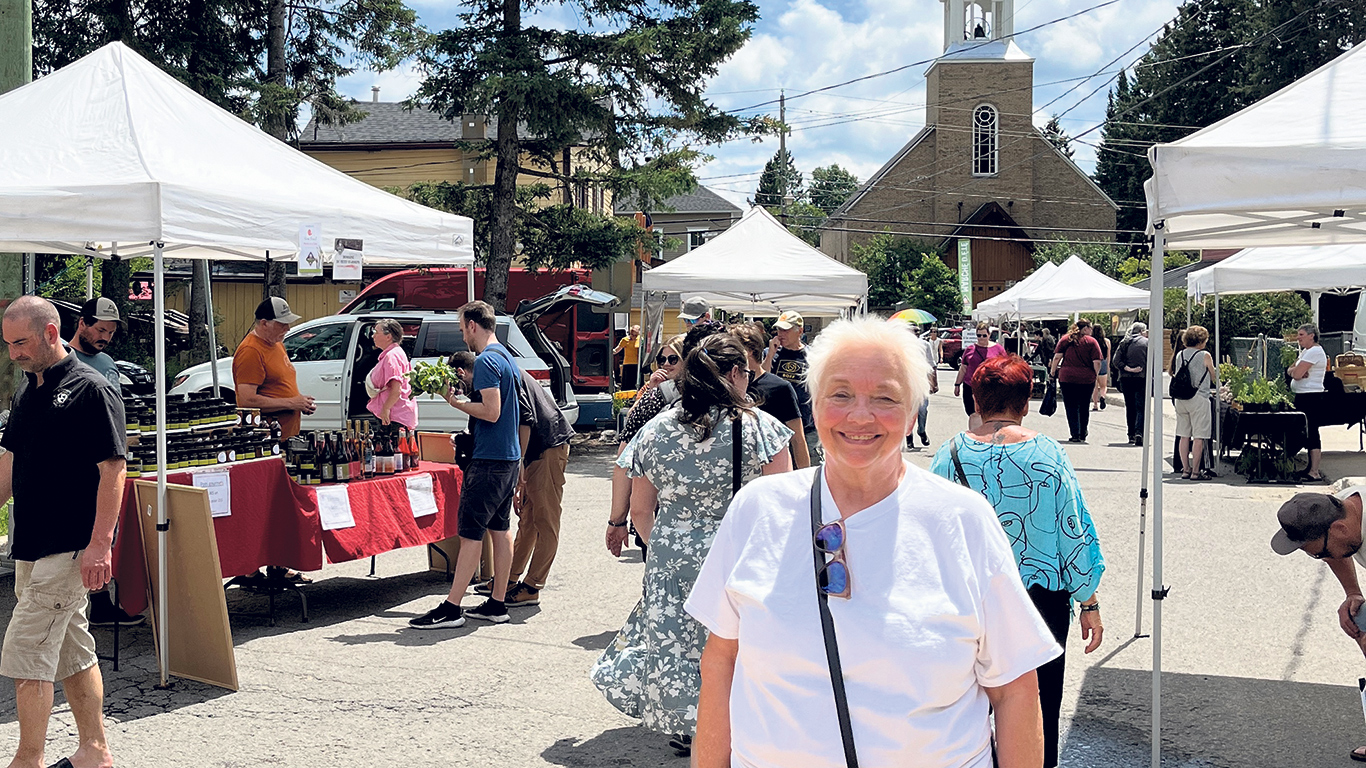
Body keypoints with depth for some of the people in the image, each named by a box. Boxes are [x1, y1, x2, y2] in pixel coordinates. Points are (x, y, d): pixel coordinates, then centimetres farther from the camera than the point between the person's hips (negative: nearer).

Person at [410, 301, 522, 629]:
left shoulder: (486, 361, -16)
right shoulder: (507, 357, 15)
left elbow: (492, 411, -23)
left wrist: (456, 401, -11)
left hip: (489, 461, -10)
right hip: (510, 458, 10)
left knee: (470, 534, -7)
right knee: (500, 529, 12)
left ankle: (451, 608, -4)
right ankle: (497, 604, 18)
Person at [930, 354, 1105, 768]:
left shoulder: (949, 454, -5)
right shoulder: (1048, 453, -7)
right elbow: (1075, 532, -5)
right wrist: (1089, 604, 3)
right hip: (1042, 594, -1)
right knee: (1042, 704, 12)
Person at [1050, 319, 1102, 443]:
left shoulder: (1065, 339, 6)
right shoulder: (1091, 341, 0)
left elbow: (1057, 357, 0)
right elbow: (1097, 362, -5)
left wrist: (1052, 372, 9)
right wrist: (1095, 375, 9)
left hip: (1067, 378, 0)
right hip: (1087, 379, 0)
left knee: (1071, 408, 4)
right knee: (1084, 407, 14)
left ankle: (1075, 434, -3)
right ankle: (1083, 434, 22)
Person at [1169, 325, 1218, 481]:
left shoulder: (1179, 355, 8)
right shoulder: (1204, 356, -6)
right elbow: (1214, 377, 6)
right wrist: (1218, 387, 26)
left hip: (1180, 398, 6)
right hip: (1198, 398, -6)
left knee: (1184, 436, 9)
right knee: (1199, 437, -2)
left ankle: (1185, 469, 12)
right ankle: (1196, 471, -2)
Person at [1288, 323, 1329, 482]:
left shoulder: (1314, 352, -13)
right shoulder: (1305, 351, 19)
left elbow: (1297, 374, -20)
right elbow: (1291, 371, 14)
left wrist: (1295, 370, 2)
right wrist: (1296, 371, -8)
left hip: (1311, 397, -10)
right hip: (1303, 397, 10)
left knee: (1311, 432, -10)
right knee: (1307, 432, 12)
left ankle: (1314, 472, -10)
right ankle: (1311, 467, 17)